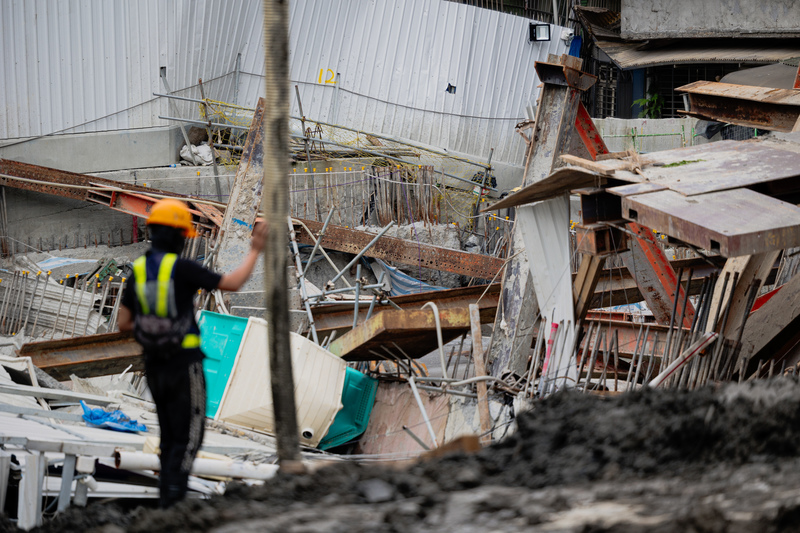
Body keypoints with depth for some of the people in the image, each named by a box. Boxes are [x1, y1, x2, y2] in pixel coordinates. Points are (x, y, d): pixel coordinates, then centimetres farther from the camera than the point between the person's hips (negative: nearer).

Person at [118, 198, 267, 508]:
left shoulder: (138, 272, 5)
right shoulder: (183, 268, -14)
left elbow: (124, 324, 7)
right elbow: (232, 284, -12)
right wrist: (255, 251, -1)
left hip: (154, 365, 6)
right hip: (184, 363, -6)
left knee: (170, 435, 16)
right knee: (189, 435, -2)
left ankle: (168, 500, 15)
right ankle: (173, 501, -11)